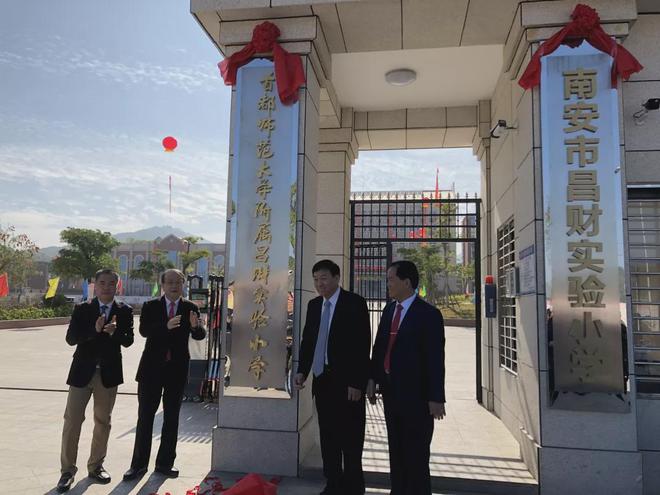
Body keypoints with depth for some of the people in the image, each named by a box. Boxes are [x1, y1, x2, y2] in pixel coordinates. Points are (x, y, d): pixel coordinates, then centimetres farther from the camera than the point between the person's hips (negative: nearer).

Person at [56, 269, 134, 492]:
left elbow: (128, 341, -5)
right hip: (83, 371, -1)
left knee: (103, 421, 12)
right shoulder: (81, 309, -1)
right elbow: (71, 338, -9)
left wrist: (115, 331, -26)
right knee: (72, 421, 1)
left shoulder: (124, 311, -1)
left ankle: (96, 466, 28)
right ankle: (67, 470, 15)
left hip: (109, 373, 1)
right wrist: (95, 329, -25)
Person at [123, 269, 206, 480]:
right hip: (152, 368, -1)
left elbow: (200, 336, -8)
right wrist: (166, 326, -34)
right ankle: (139, 463, 18)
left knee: (172, 417, 10)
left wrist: (195, 326, -31)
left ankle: (165, 463, 23)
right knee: (145, 416, 6)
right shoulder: (150, 306, -1)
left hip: (177, 369, 1)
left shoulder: (190, 308, 1)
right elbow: (143, 330, -17)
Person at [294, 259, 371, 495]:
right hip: (322, 379, 6)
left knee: (350, 438, 5)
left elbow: (362, 345, -13)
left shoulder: (355, 303, -10)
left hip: (347, 381, -5)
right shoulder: (313, 305, 8)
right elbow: (307, 340, 13)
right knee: (328, 436, 13)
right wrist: (302, 371, 1)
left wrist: (356, 382, -16)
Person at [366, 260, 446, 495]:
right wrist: (373, 378, 8)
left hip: (416, 394, -6)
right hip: (391, 390, 7)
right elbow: (379, 346, 12)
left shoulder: (428, 314, -13)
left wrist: (436, 398, -15)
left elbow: (435, 358, -14)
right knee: (396, 449, 17)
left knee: (416, 453, 4)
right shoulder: (389, 310, 7)